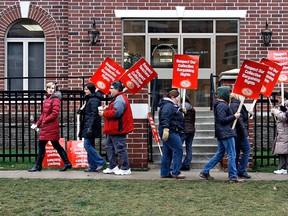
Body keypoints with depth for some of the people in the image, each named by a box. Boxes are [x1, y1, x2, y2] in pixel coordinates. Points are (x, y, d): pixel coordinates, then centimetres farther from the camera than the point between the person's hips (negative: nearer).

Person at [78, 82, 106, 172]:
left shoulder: (94, 100, -13)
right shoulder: (89, 99, 18)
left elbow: (94, 115, -19)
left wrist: (90, 128, -24)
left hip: (90, 126, -10)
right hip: (87, 126, 10)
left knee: (87, 145, -10)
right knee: (90, 146, 10)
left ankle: (100, 161, -4)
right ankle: (93, 166, 13)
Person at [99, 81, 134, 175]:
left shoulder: (120, 99, -18)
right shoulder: (117, 98, 18)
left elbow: (116, 113, -27)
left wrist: (104, 113, -15)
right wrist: (107, 109, 6)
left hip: (118, 129, -12)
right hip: (113, 129, 12)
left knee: (120, 149, -4)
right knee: (109, 146, 17)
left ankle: (125, 169, 5)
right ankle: (112, 167, 25)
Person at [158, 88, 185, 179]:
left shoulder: (172, 106, 23)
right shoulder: (168, 106, -13)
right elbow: (165, 118, -25)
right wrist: (165, 129, -32)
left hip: (172, 132, 11)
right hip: (170, 132, -11)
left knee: (167, 153, 11)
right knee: (178, 150, -9)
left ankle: (164, 173, 15)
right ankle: (175, 172, -5)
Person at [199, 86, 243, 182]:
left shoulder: (220, 104, 17)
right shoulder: (222, 105, -15)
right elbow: (222, 119, -22)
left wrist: (233, 116, 12)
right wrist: (234, 116, -16)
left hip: (221, 133, 11)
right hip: (226, 133, -11)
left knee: (219, 154, 15)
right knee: (232, 155, -3)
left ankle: (205, 172, 16)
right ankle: (233, 176, 2)